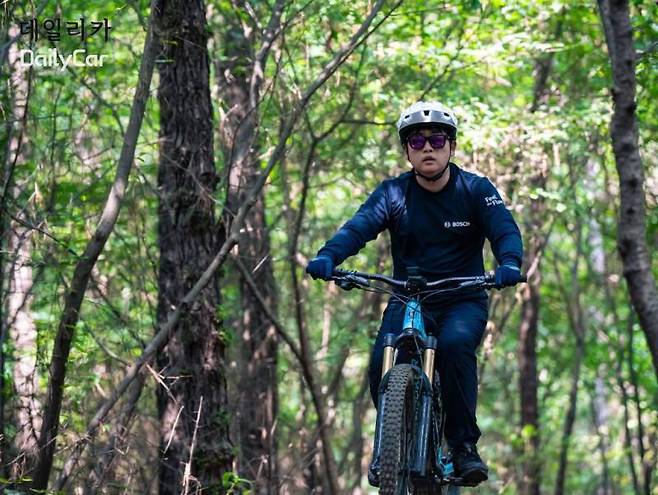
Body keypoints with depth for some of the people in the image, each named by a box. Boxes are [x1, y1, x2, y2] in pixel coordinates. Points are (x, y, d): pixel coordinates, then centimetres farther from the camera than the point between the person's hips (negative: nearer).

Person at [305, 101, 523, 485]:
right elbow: (359, 227, -17)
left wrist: (510, 263, -41)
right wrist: (328, 256, -38)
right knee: (384, 360, -25)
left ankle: (464, 443, -21)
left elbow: (505, 229, -17)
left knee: (456, 344, -33)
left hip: (463, 301, -1)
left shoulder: (476, 190, -3)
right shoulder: (393, 193, -1)